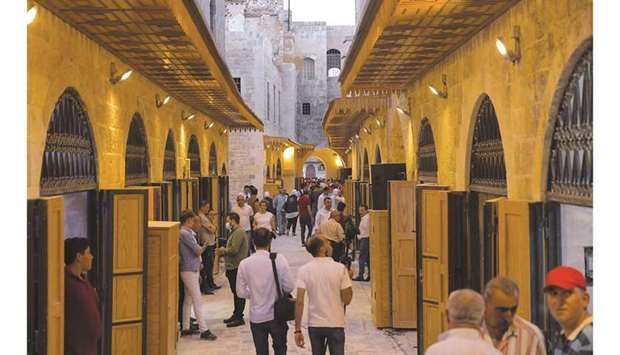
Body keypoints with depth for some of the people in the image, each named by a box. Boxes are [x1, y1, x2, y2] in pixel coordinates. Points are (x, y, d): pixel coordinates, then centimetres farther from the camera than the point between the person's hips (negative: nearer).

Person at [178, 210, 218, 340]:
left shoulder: (188, 233, 14)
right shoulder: (185, 233, -18)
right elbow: (198, 250, -18)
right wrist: (204, 247, 2)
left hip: (192, 270, 10)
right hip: (189, 270, -10)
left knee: (188, 300, 13)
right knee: (197, 300, -8)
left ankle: (185, 328, 20)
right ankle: (203, 330, -7)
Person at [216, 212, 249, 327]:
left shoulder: (239, 232, -16)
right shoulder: (235, 232, 18)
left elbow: (234, 250, -24)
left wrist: (223, 251, -7)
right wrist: (223, 252, 5)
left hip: (237, 267, -11)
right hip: (233, 267, 11)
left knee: (238, 293, -5)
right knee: (236, 292, 16)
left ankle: (239, 318, -2)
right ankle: (236, 315, 24)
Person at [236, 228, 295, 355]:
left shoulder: (244, 264, -9)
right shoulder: (279, 259, -13)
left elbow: (241, 292, -3)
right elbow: (289, 287, -12)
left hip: (256, 317, 1)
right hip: (277, 315, -1)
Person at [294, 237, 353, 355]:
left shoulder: (303, 270, -6)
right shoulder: (340, 268, -9)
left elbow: (300, 302, -10)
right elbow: (347, 300, -7)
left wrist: (298, 330, -5)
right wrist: (348, 278, 8)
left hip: (314, 324, 2)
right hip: (336, 324, -2)